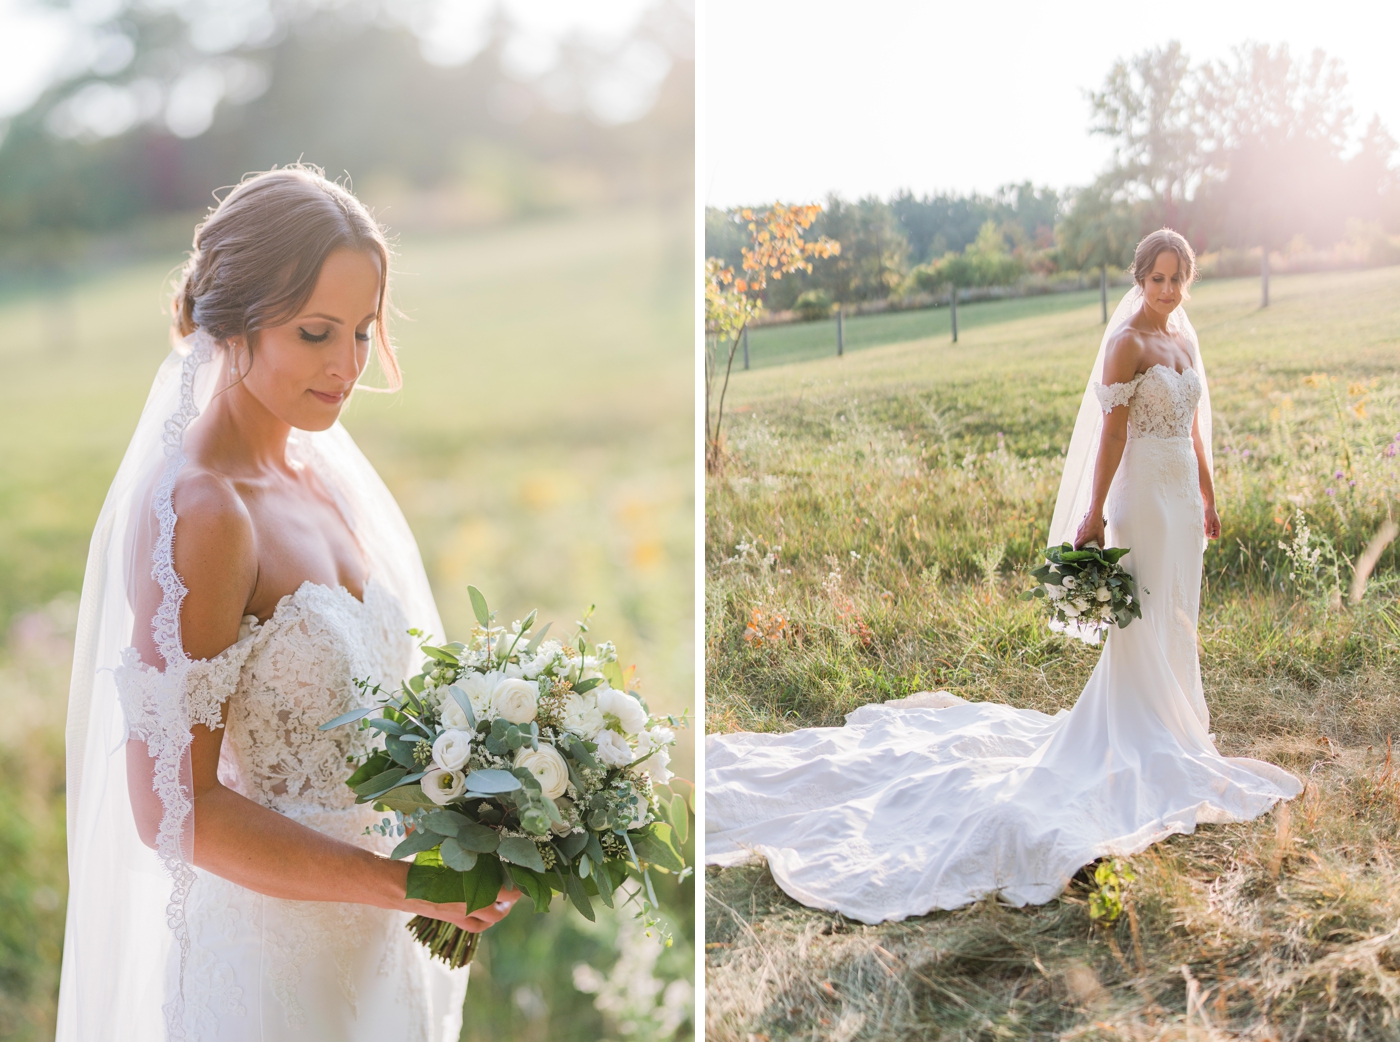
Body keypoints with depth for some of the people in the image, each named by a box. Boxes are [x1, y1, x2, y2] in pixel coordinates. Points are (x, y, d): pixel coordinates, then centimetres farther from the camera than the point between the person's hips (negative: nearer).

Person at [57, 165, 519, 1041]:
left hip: (374, 940, 7)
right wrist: (407, 884, -22)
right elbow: (173, 809, -22)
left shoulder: (325, 468, 3)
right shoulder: (198, 510, -20)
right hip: (271, 959, -7)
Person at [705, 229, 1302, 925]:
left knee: (1177, 618, 15)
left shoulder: (1185, 336, 11)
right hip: (1144, 495, -8)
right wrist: (1094, 513, -16)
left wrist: (1208, 495, 19)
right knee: (1144, 621, -2)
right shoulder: (1127, 343, -13)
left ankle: (1174, 730, 29)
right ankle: (1147, 752, 9)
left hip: (1184, 496, 8)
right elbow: (1113, 433, -15)